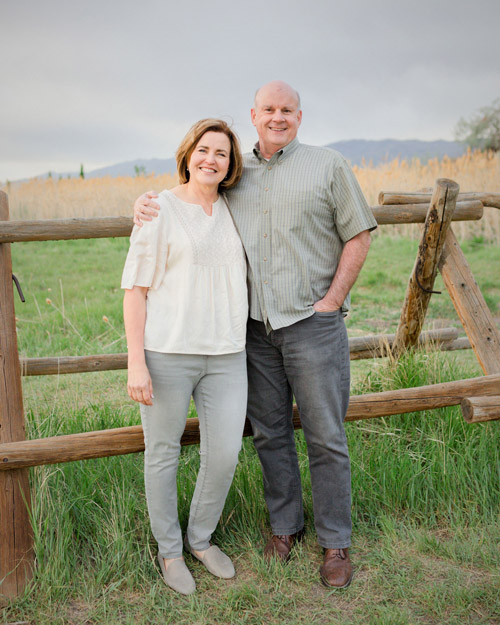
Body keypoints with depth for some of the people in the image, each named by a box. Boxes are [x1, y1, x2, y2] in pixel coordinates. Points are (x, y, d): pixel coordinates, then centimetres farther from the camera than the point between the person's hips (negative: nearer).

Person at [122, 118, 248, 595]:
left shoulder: (233, 210, 13)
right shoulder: (158, 210, -3)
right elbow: (135, 288, -5)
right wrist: (136, 362, -11)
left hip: (225, 355, 5)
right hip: (166, 353, -4)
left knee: (224, 455, 4)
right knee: (163, 454, 8)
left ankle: (201, 538, 31)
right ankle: (168, 550, 30)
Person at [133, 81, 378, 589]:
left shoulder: (328, 165, 3)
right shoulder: (235, 173, 13)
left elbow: (358, 236, 1)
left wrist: (332, 300, -7)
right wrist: (147, 202, 3)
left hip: (312, 323, -3)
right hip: (255, 327, 4)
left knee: (325, 437, 2)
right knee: (269, 433, 12)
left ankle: (335, 541, 18)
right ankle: (285, 524, 31)